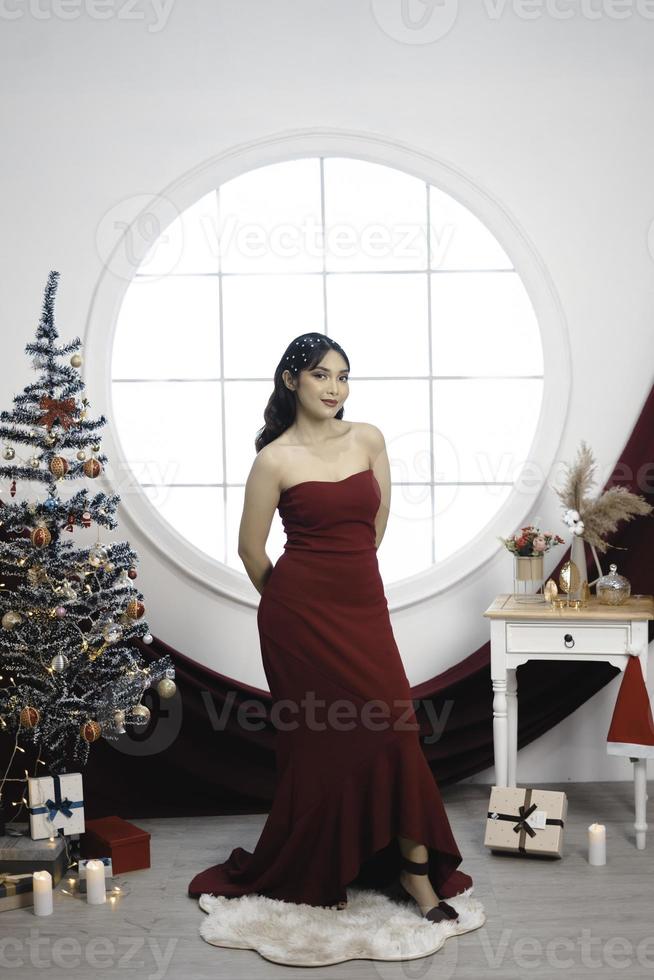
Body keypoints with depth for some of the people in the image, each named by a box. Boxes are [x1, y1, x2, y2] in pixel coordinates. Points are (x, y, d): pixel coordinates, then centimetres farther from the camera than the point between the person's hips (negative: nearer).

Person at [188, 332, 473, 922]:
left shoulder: (369, 440, 5)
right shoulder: (275, 460, -7)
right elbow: (251, 549, 1)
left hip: (364, 606, 4)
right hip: (301, 611, -4)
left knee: (393, 732, -3)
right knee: (319, 741, 3)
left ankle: (415, 870, 7)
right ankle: (315, 873, 20)